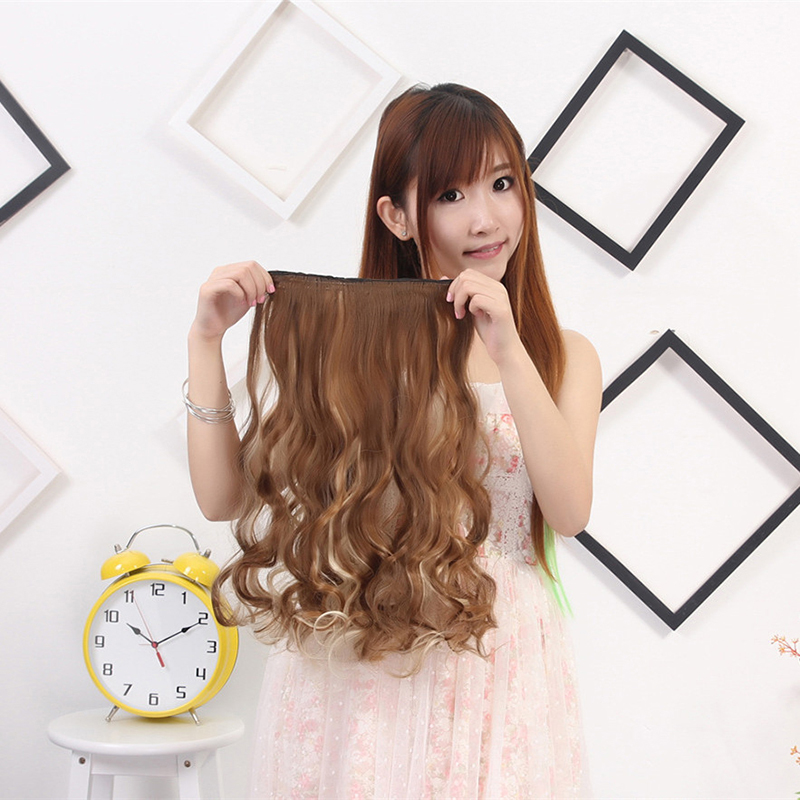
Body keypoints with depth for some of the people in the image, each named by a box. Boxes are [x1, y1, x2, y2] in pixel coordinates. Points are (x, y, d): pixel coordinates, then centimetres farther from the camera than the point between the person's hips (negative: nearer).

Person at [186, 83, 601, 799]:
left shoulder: (564, 357, 2)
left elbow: (570, 512, -14)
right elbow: (224, 497, -4)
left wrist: (506, 350, -21)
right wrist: (207, 339, -12)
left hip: (497, 656, 1)